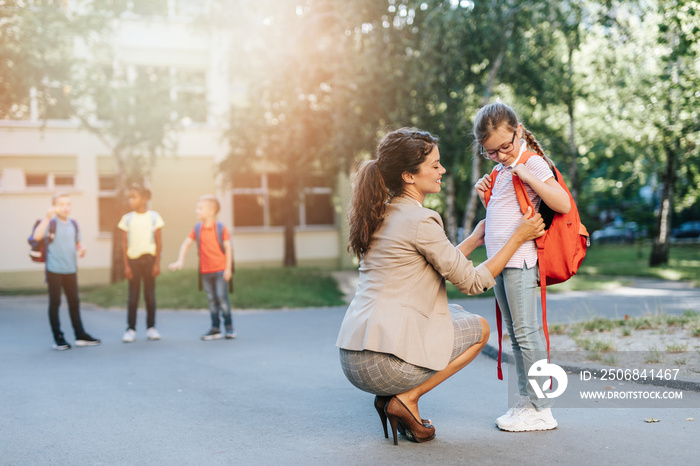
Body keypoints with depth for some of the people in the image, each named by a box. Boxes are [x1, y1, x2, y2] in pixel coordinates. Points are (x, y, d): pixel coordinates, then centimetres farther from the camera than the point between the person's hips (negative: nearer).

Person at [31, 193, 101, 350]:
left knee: (74, 302, 11)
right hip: (54, 270, -6)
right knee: (55, 302, 2)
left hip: (71, 270, 6)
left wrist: (81, 249, 1)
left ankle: (80, 335, 18)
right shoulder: (50, 223, -9)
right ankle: (58, 338, 10)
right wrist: (47, 217, -34)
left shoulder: (73, 224, 10)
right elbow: (37, 237, -28)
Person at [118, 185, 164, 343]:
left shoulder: (154, 217, 1)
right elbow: (124, 243, 4)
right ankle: (131, 329, 5)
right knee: (133, 295, 1)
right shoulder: (127, 219, 3)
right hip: (133, 259, 0)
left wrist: (157, 263, -2)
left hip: (149, 258, 0)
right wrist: (126, 265, -2)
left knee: (150, 294, 4)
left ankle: (151, 327, 12)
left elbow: (158, 241, 2)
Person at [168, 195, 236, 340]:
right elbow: (186, 243, 7)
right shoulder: (197, 229, 3)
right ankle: (215, 328, 14)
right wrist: (180, 261, -5)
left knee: (222, 297, -8)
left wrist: (228, 268, -10)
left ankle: (229, 327, 4)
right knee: (212, 299, 8)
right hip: (205, 271, 4)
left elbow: (228, 248, -7)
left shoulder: (220, 228, -8)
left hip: (220, 269, -4)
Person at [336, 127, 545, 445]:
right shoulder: (420, 221, -12)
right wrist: (517, 238, 4)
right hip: (384, 362, -8)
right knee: (479, 328, 13)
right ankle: (407, 398, 1)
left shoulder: (381, 215, 15)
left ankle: (394, 395, 12)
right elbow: (472, 282, -4)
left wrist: (474, 240, 29)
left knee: (454, 313, 26)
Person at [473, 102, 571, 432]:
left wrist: (529, 178, -23)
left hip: (520, 260, -9)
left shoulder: (533, 163, -8)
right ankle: (525, 402, 20)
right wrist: (484, 196, 10)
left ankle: (540, 409, -2)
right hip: (500, 261, 9)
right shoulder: (503, 170, 18)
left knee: (526, 332, -8)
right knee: (515, 335, 12)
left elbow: (563, 204, -17)